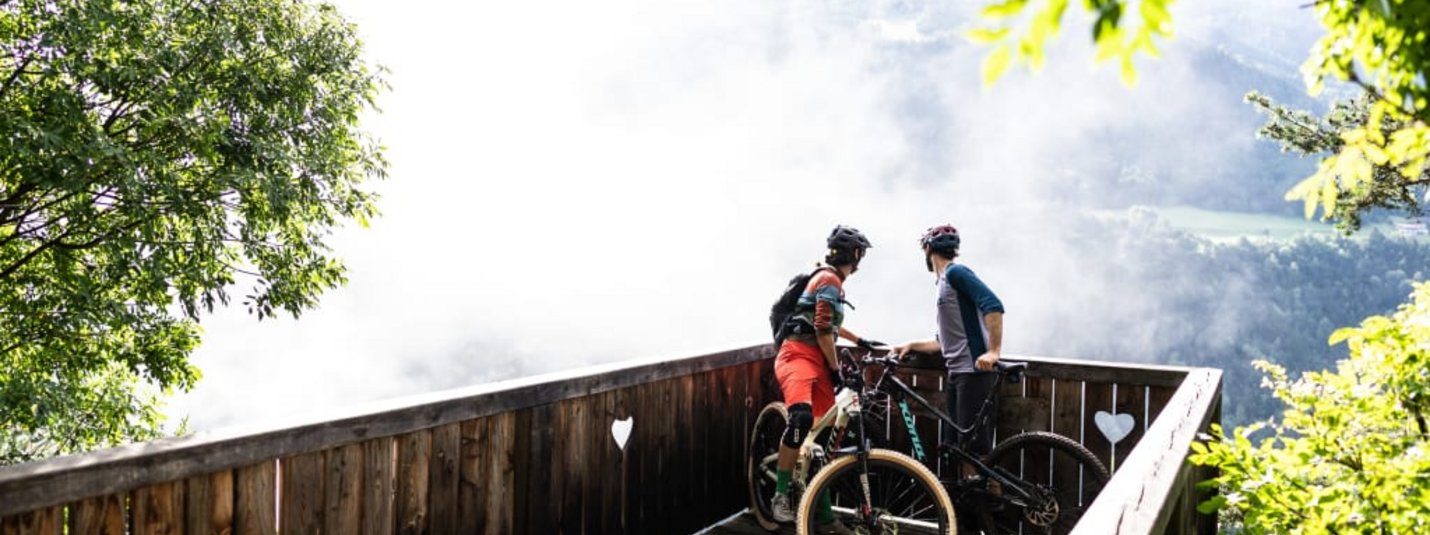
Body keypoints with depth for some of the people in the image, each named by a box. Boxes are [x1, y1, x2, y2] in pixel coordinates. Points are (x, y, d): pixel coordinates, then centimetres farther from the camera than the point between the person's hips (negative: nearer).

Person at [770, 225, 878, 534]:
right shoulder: (830, 280, -8)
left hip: (816, 360, 10)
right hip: (798, 355, -10)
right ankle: (781, 495, -28)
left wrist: (861, 341, 48)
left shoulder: (830, 280, 24)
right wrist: (835, 369, -7)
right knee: (801, 417, -35)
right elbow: (822, 330, -14)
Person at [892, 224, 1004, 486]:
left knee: (977, 449, -11)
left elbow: (993, 305, -22)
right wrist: (912, 345, 18)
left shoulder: (955, 272, -7)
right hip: (957, 373, 10)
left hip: (975, 371, -10)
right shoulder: (945, 281, 23)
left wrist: (994, 351, -29)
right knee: (961, 449, 10)